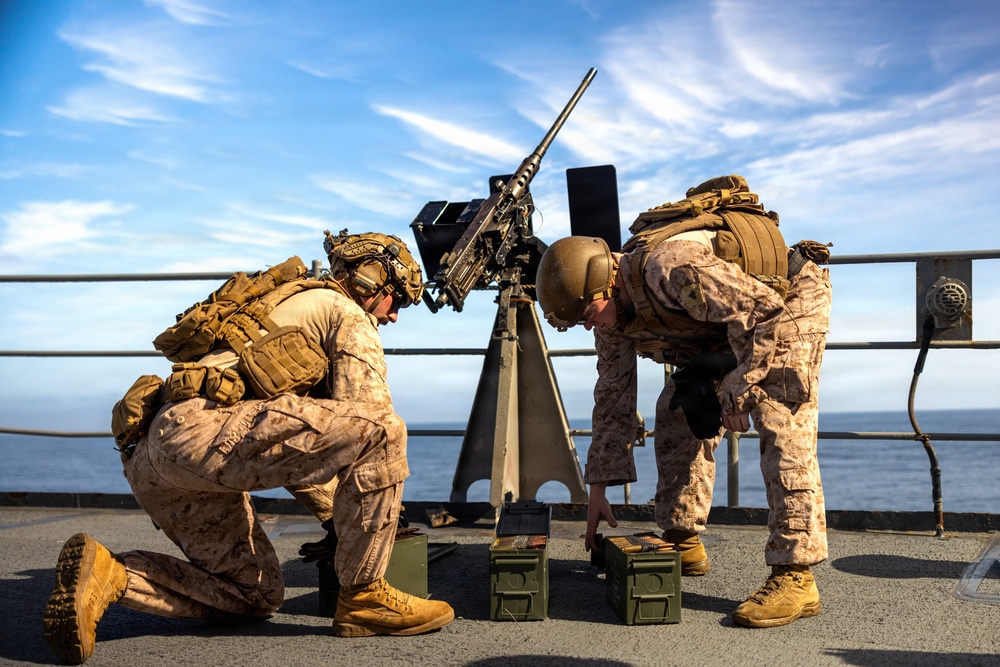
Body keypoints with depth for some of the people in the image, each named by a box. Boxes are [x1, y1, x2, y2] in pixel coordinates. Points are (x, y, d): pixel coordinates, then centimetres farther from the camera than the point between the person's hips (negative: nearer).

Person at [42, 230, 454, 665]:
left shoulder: (291, 309, 38)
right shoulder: (346, 313, 10)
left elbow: (292, 444, 40)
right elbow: (369, 411, -2)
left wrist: (339, 518, 37)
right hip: (205, 427, -10)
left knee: (257, 596, 17)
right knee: (381, 433, -15)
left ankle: (107, 573, 3)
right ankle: (363, 596, -7)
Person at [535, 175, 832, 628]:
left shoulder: (670, 267, -35)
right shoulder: (615, 310, -6)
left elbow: (765, 311, -35)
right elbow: (612, 396, 3)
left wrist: (738, 393, -27)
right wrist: (598, 489, 5)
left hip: (789, 300, -9)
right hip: (726, 324, 9)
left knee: (783, 428, -21)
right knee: (679, 413, 6)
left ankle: (795, 577, -19)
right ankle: (683, 542, 15)